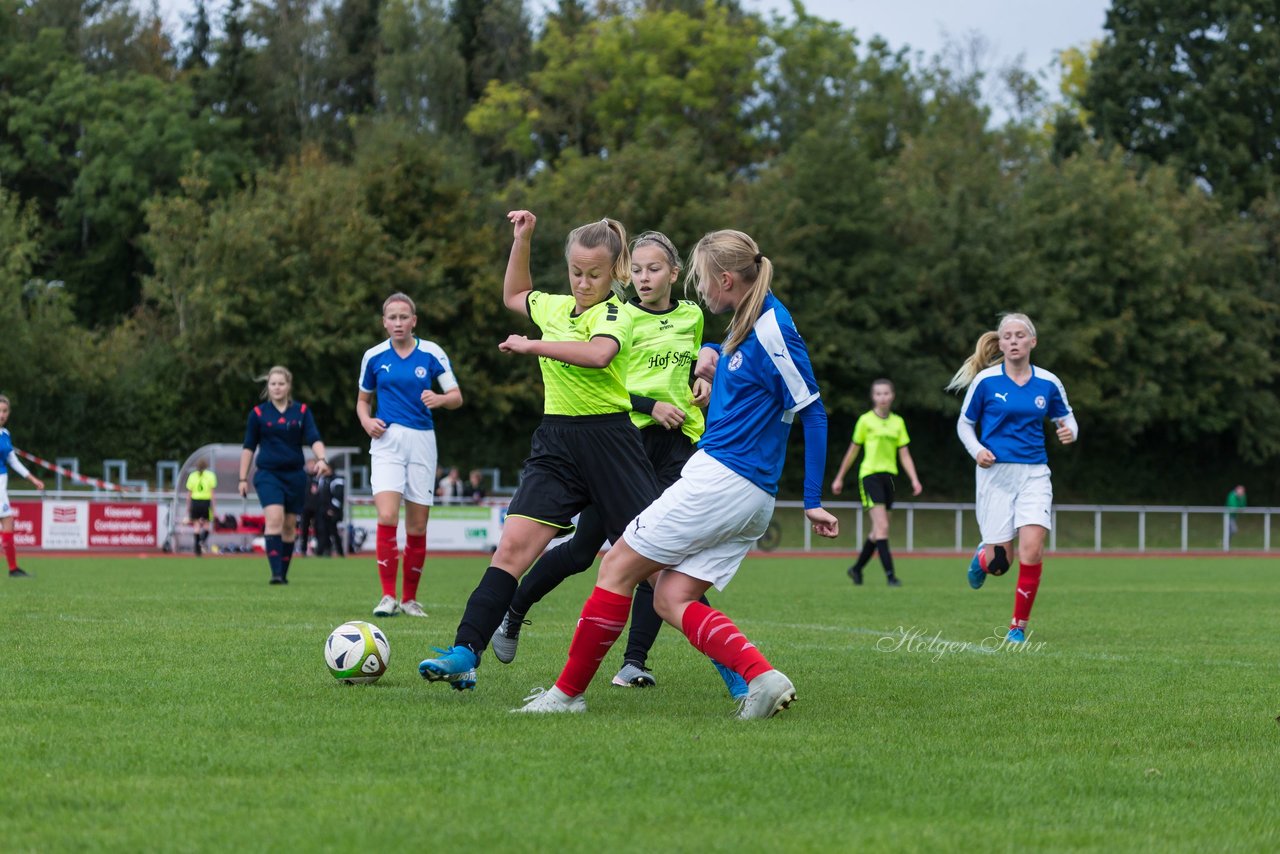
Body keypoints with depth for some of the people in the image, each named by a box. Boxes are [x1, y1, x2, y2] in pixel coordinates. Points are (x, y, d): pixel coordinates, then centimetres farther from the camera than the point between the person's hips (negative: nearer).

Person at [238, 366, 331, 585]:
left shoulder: (302, 411, 5)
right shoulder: (258, 413, 4)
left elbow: (314, 439, -4)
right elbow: (248, 447, 9)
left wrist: (321, 459, -24)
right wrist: (243, 478, 7)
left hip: (295, 474, 2)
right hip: (268, 474, -2)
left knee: (289, 526, 7)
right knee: (274, 519, -20)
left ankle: (283, 573, 18)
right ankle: (275, 573, -25)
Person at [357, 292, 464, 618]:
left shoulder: (431, 353, 1)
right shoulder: (373, 356, 5)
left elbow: (457, 397, 2)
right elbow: (363, 399, 18)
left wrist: (439, 399, -21)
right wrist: (367, 420, -4)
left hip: (422, 441, 0)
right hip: (387, 439, 0)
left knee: (417, 526, 2)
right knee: (387, 517, -19)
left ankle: (410, 598, 15)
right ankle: (388, 596, -15)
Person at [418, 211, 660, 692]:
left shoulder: (616, 313, -8)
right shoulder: (557, 307, 13)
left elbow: (599, 353, -31)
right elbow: (514, 296, 36)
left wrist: (532, 345, -23)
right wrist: (521, 240, 26)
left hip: (608, 440, -5)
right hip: (556, 445, 5)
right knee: (513, 547, -9)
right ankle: (465, 655, -15)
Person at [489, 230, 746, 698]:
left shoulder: (691, 317, 12)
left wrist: (702, 379, 9)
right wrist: (650, 405, -16)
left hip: (677, 444, 4)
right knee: (585, 547, -1)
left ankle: (636, 659, -4)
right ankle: (513, 614, 19)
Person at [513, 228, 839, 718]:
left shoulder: (772, 329, -13)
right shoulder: (747, 324, 15)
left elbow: (812, 413, -13)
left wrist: (813, 501, -13)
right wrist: (710, 353, 15)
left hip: (719, 477, -10)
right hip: (751, 498, 10)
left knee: (619, 566, -1)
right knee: (671, 598, 3)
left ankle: (569, 691, 3)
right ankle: (762, 676, -13)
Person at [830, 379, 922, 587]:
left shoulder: (898, 422, 11)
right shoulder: (866, 420, -1)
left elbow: (904, 455, 11)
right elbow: (852, 451, 7)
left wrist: (914, 479, -1)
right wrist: (839, 478, 11)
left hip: (888, 476, 5)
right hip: (870, 475, -5)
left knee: (878, 531, 11)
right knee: (882, 527, -16)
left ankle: (857, 568, 28)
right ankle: (890, 574, -20)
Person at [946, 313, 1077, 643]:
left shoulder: (1048, 383, 3)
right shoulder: (985, 381, -3)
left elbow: (1066, 418, 16)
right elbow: (964, 423, 8)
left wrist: (1069, 431, -8)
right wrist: (976, 451, -11)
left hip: (1034, 474, 1)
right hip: (996, 472, -1)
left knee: (1032, 549, -17)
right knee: (999, 562, -3)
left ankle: (1019, 626, 0)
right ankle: (984, 556, 38)